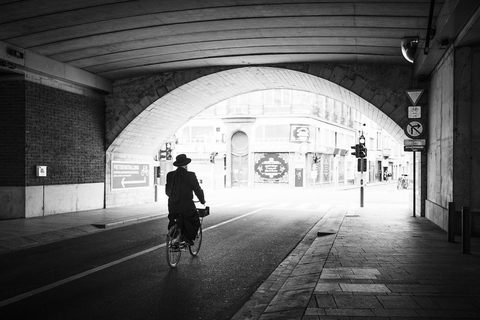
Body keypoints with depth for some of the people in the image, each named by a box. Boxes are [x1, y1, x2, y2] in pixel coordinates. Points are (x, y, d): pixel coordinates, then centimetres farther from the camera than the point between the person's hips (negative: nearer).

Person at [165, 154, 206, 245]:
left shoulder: (170, 175, 3)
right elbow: (198, 190, -4)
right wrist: (202, 201, 14)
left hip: (172, 206, 4)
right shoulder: (191, 175, -10)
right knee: (194, 223, 13)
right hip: (187, 206, -4)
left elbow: (167, 191, 12)